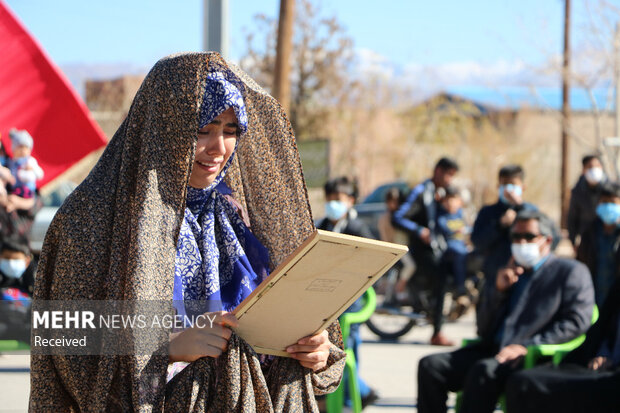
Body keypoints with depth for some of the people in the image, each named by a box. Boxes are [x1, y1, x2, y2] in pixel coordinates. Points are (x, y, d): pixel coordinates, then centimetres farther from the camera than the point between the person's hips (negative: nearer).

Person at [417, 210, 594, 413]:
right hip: (491, 351, 7)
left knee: (484, 370, -36)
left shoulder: (571, 271, 9)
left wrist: (527, 346, -16)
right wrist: (499, 291, 6)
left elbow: (577, 322, -7)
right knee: (430, 365, -15)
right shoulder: (510, 273, 26)